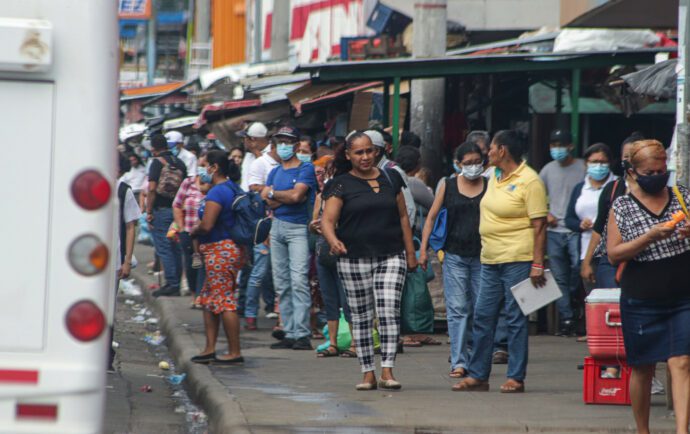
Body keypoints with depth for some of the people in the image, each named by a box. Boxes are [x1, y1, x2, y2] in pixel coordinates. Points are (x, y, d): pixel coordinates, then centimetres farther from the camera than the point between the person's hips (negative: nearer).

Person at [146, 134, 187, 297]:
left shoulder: (157, 162, -9)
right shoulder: (179, 163, 9)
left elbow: (152, 188, -16)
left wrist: (148, 211, -11)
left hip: (161, 210, -6)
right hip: (178, 209, 6)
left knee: (164, 248, -3)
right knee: (176, 248, 12)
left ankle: (171, 284, -8)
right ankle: (177, 282, 15)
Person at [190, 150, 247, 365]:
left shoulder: (216, 192, -17)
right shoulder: (233, 189, 15)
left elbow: (206, 225, -24)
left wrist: (193, 232, -3)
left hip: (220, 250, -11)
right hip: (231, 248, 11)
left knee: (224, 300, -7)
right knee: (208, 298, 16)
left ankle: (235, 353, -4)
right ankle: (210, 349, 17)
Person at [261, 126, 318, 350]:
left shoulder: (306, 169, -2)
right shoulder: (275, 172, 16)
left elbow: (296, 195, -15)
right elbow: (269, 202, 4)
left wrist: (273, 193, 1)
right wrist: (288, 197, -10)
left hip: (298, 228, -7)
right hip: (277, 227, 7)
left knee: (299, 280, -14)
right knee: (281, 283, 6)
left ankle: (302, 334, -15)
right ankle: (289, 333, 9)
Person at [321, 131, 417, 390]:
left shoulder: (390, 179, 11)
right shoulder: (341, 185, 1)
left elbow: (403, 216, 15)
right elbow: (327, 220, -7)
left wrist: (410, 253, 11)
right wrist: (333, 240, -29)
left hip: (391, 257, 1)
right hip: (355, 259, -1)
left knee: (389, 312, -11)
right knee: (361, 317, 4)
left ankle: (387, 371, -15)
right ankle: (368, 374, 9)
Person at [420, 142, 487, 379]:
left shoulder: (489, 186, 5)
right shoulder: (449, 186, 5)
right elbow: (432, 217, 9)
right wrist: (423, 248, 2)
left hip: (482, 255, 1)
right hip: (455, 255, -1)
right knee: (457, 310, -5)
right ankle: (459, 361, -5)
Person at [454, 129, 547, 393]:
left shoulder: (529, 181, -11)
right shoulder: (495, 176, 14)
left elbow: (539, 226, -14)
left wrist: (537, 265, -19)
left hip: (517, 260, -8)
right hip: (490, 260, 8)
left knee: (516, 319, -3)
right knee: (482, 317, 8)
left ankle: (516, 378, 3)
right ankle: (477, 376, 14)